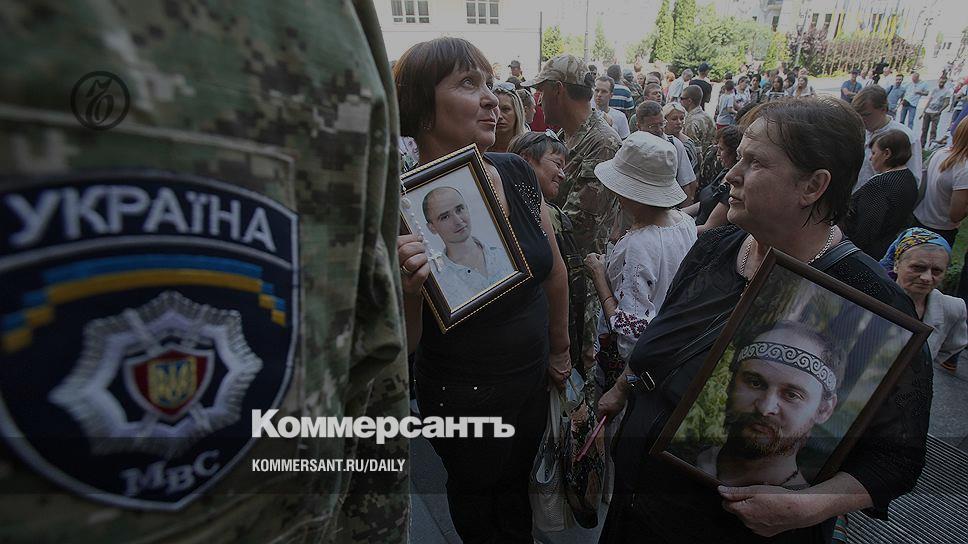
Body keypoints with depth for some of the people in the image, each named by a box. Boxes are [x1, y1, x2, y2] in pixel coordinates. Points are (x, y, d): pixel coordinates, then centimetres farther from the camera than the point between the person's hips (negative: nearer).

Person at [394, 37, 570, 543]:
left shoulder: (517, 173, -10)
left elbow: (553, 268, 4)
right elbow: (402, 346, -17)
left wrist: (560, 350, 13)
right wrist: (407, 291, -38)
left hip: (534, 380, 4)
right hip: (465, 398, -4)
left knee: (516, 485, 29)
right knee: (476, 494, 25)